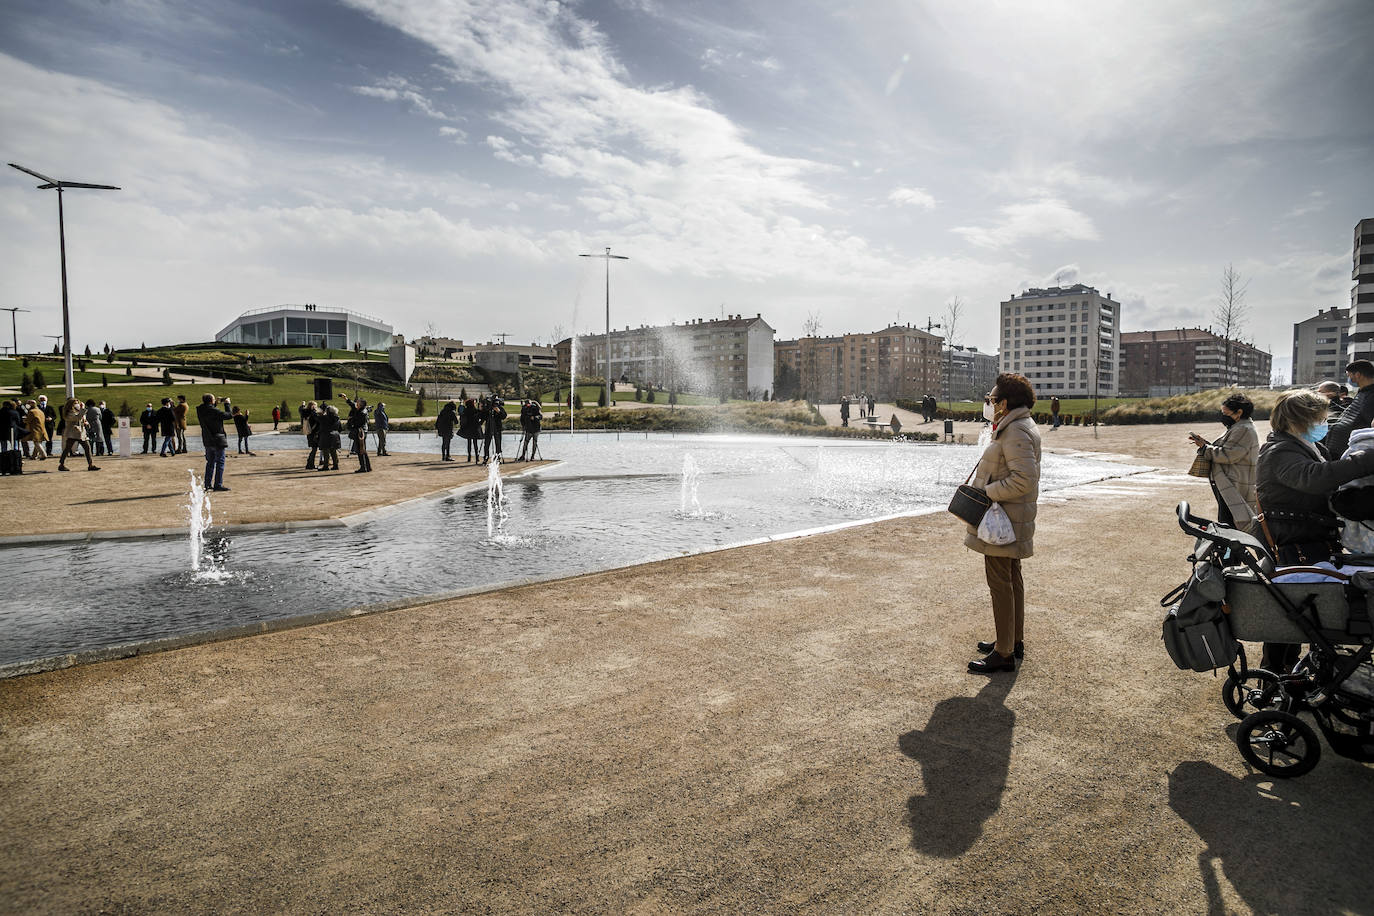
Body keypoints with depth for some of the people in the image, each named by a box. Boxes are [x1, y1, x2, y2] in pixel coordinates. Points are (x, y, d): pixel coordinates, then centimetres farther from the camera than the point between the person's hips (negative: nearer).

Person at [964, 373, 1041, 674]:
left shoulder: (1016, 432, -20)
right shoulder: (1015, 426, 14)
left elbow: (1025, 478, -29)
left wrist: (988, 492, -22)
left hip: (1002, 518, -11)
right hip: (1009, 517, 11)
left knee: (1000, 582, -4)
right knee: (1012, 578, 19)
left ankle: (1004, 654, 4)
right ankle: (1015, 641, 33)